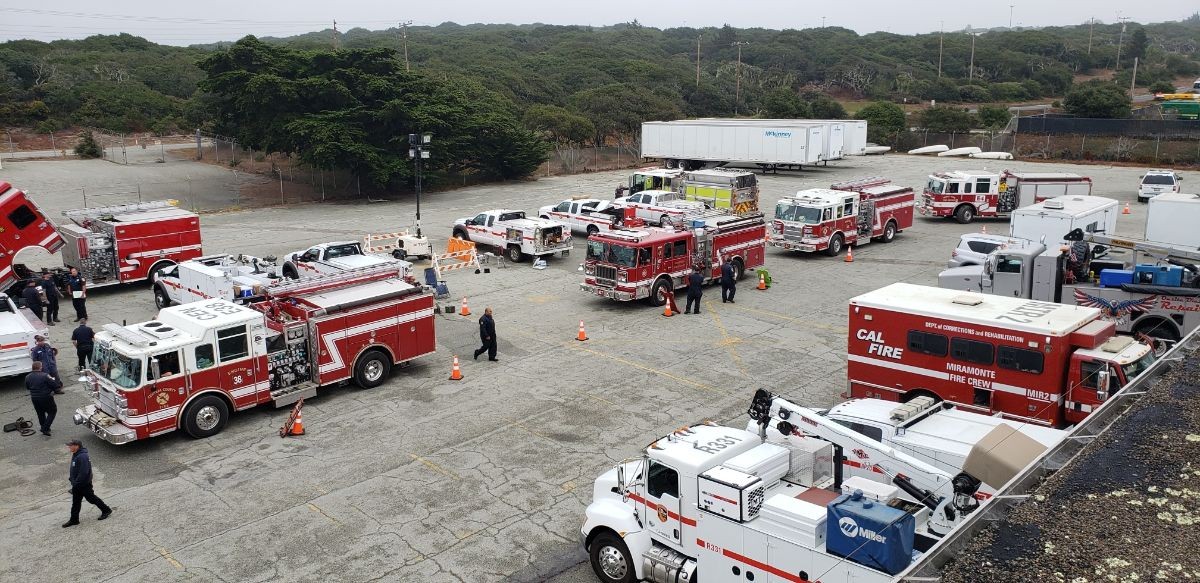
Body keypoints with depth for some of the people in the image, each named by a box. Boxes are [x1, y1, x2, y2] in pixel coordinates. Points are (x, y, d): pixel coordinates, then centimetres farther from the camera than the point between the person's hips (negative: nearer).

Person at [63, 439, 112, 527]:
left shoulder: (82, 457, -28)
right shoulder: (75, 455, 5)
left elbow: (83, 473, -31)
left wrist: (75, 484, -25)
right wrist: (72, 480, 15)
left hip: (84, 484, -9)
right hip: (77, 484, 9)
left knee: (91, 498, 5)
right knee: (75, 502, 14)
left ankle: (106, 510, 20)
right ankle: (74, 520, 23)